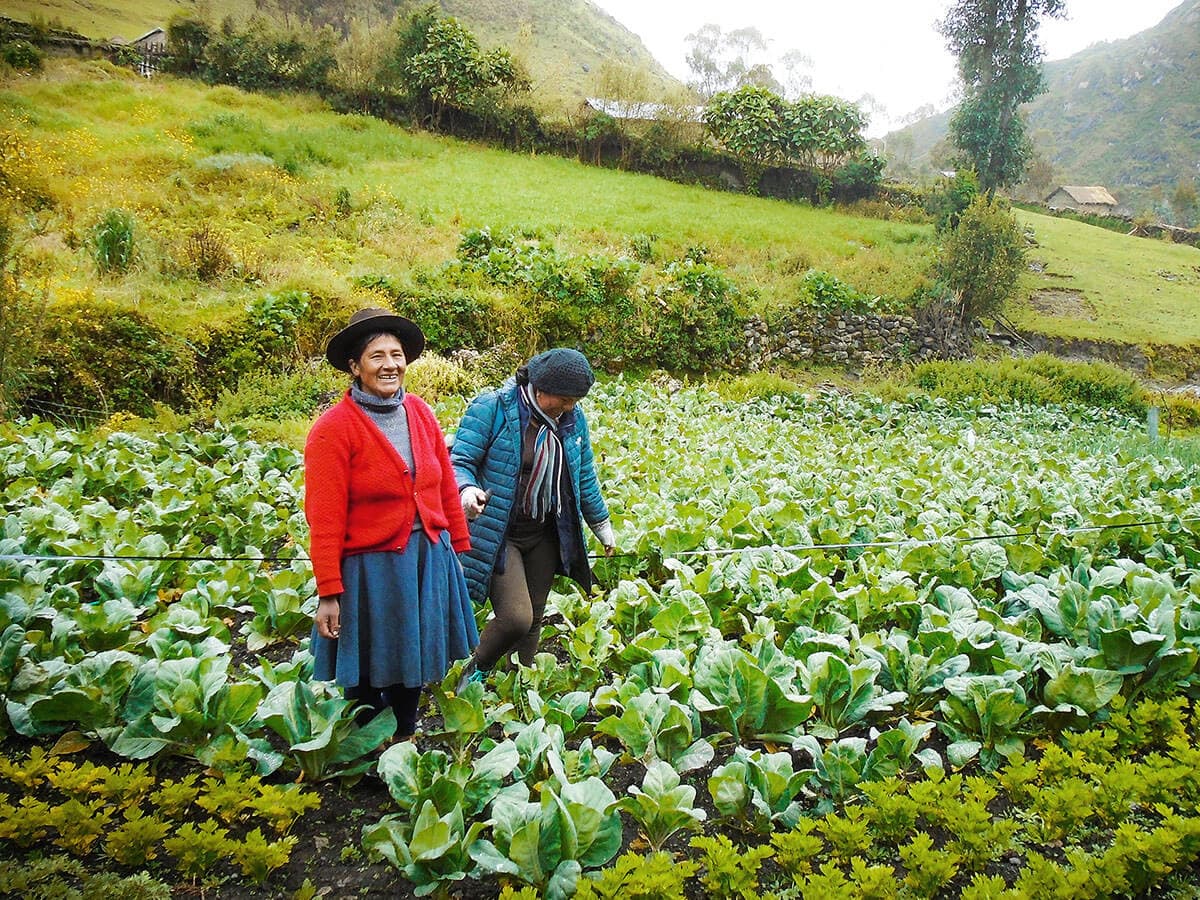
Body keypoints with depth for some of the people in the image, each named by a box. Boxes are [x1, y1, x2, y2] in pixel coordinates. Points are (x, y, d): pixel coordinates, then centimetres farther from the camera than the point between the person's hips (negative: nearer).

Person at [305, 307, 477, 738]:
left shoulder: (420, 413, 2)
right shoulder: (334, 428, -14)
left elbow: (446, 488, 8)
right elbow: (325, 520, -15)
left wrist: (459, 549, 10)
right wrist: (329, 594, -14)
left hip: (430, 558, 5)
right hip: (372, 567, -5)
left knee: (414, 669, 19)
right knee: (369, 680, 11)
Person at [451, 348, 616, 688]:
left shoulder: (572, 418, 3)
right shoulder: (492, 408, -15)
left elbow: (584, 477, 15)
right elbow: (459, 462, -14)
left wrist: (601, 525, 22)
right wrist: (467, 489, -37)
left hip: (544, 535, 6)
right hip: (498, 533, -6)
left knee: (534, 620, 12)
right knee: (516, 617, -16)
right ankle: (474, 673, 11)